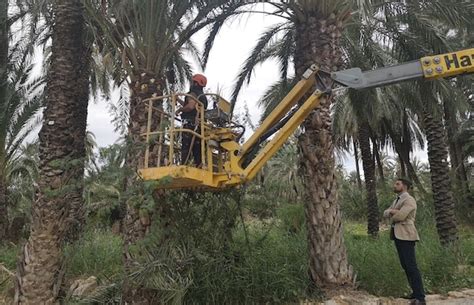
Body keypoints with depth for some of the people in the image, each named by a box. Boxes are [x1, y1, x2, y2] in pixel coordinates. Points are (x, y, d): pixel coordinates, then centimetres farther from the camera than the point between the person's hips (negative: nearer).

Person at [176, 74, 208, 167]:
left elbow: (190, 106, -24)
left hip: (190, 124, -9)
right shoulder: (203, 96, 25)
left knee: (186, 148, -11)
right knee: (197, 149, 8)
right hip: (199, 125, 9)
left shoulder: (193, 94, -4)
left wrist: (180, 110, -8)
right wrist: (177, 99, 38)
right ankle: (199, 167, 6)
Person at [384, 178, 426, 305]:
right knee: (405, 266, 12)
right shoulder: (397, 200, 20)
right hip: (397, 235, 9)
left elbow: (400, 216, -21)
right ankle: (416, 292, 20)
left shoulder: (409, 200, -10)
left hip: (406, 236, -9)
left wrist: (392, 216, 0)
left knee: (411, 266, -10)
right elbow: (385, 214, 13)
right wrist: (391, 211, -9)